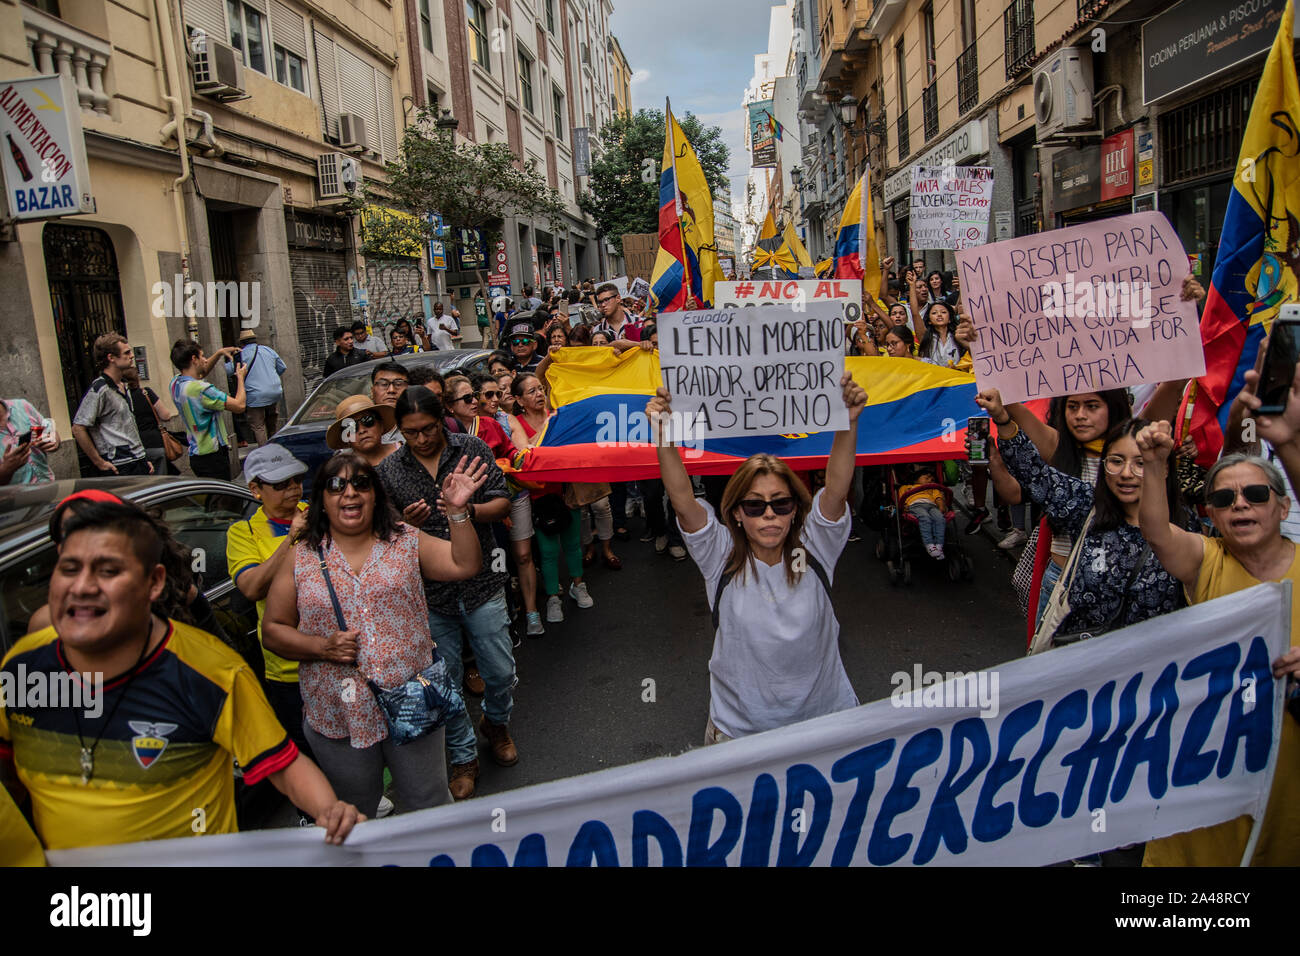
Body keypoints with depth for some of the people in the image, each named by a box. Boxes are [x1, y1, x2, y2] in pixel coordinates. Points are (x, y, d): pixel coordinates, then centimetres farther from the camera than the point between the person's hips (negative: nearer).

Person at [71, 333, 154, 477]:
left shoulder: (123, 387, 15)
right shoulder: (99, 389, -12)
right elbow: (78, 429, -17)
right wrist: (99, 462, -14)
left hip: (139, 462, 8)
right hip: (120, 469, -8)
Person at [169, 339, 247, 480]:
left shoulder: (176, 383, 6)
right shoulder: (200, 389, -22)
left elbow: (201, 371, 29)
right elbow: (239, 405, -19)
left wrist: (219, 353, 23)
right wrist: (240, 377, -4)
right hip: (213, 457, -9)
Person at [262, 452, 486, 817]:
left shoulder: (405, 541, 1)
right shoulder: (301, 559, -1)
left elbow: (464, 564, -7)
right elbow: (273, 630, 2)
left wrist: (457, 510, -20)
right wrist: (323, 647, -14)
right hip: (338, 717, 1)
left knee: (428, 807, 14)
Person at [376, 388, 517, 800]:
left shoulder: (472, 449, -2)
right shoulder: (388, 471, 0)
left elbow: (502, 503, -4)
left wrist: (469, 511, -24)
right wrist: (405, 524, -20)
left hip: (481, 583, 0)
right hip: (427, 594, 0)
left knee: (501, 672, 8)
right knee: (445, 681, 9)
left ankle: (496, 723, 40)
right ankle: (463, 757, 29)